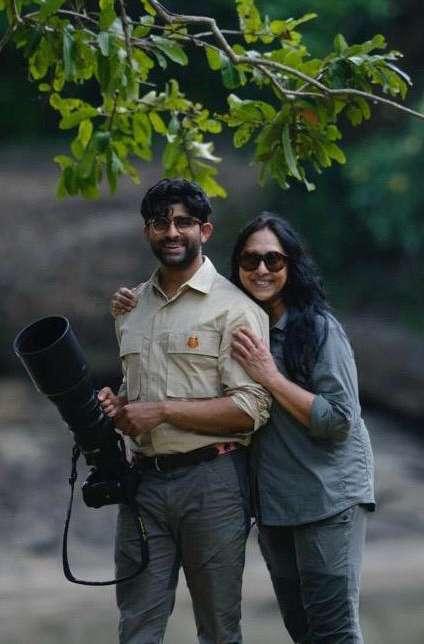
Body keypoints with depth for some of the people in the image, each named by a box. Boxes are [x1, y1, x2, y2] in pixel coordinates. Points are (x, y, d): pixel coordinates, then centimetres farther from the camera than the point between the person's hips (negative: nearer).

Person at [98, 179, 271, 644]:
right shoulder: (131, 307, 16)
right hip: (144, 480, 5)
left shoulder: (232, 307, -6)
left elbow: (250, 409, -13)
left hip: (212, 479, -5)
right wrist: (116, 405, 4)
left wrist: (161, 411, -15)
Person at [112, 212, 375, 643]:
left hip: (328, 494, -7)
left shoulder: (319, 328, -11)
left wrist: (270, 376, -20)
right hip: (274, 499, 7)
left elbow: (339, 420, -16)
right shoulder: (239, 327, 6)